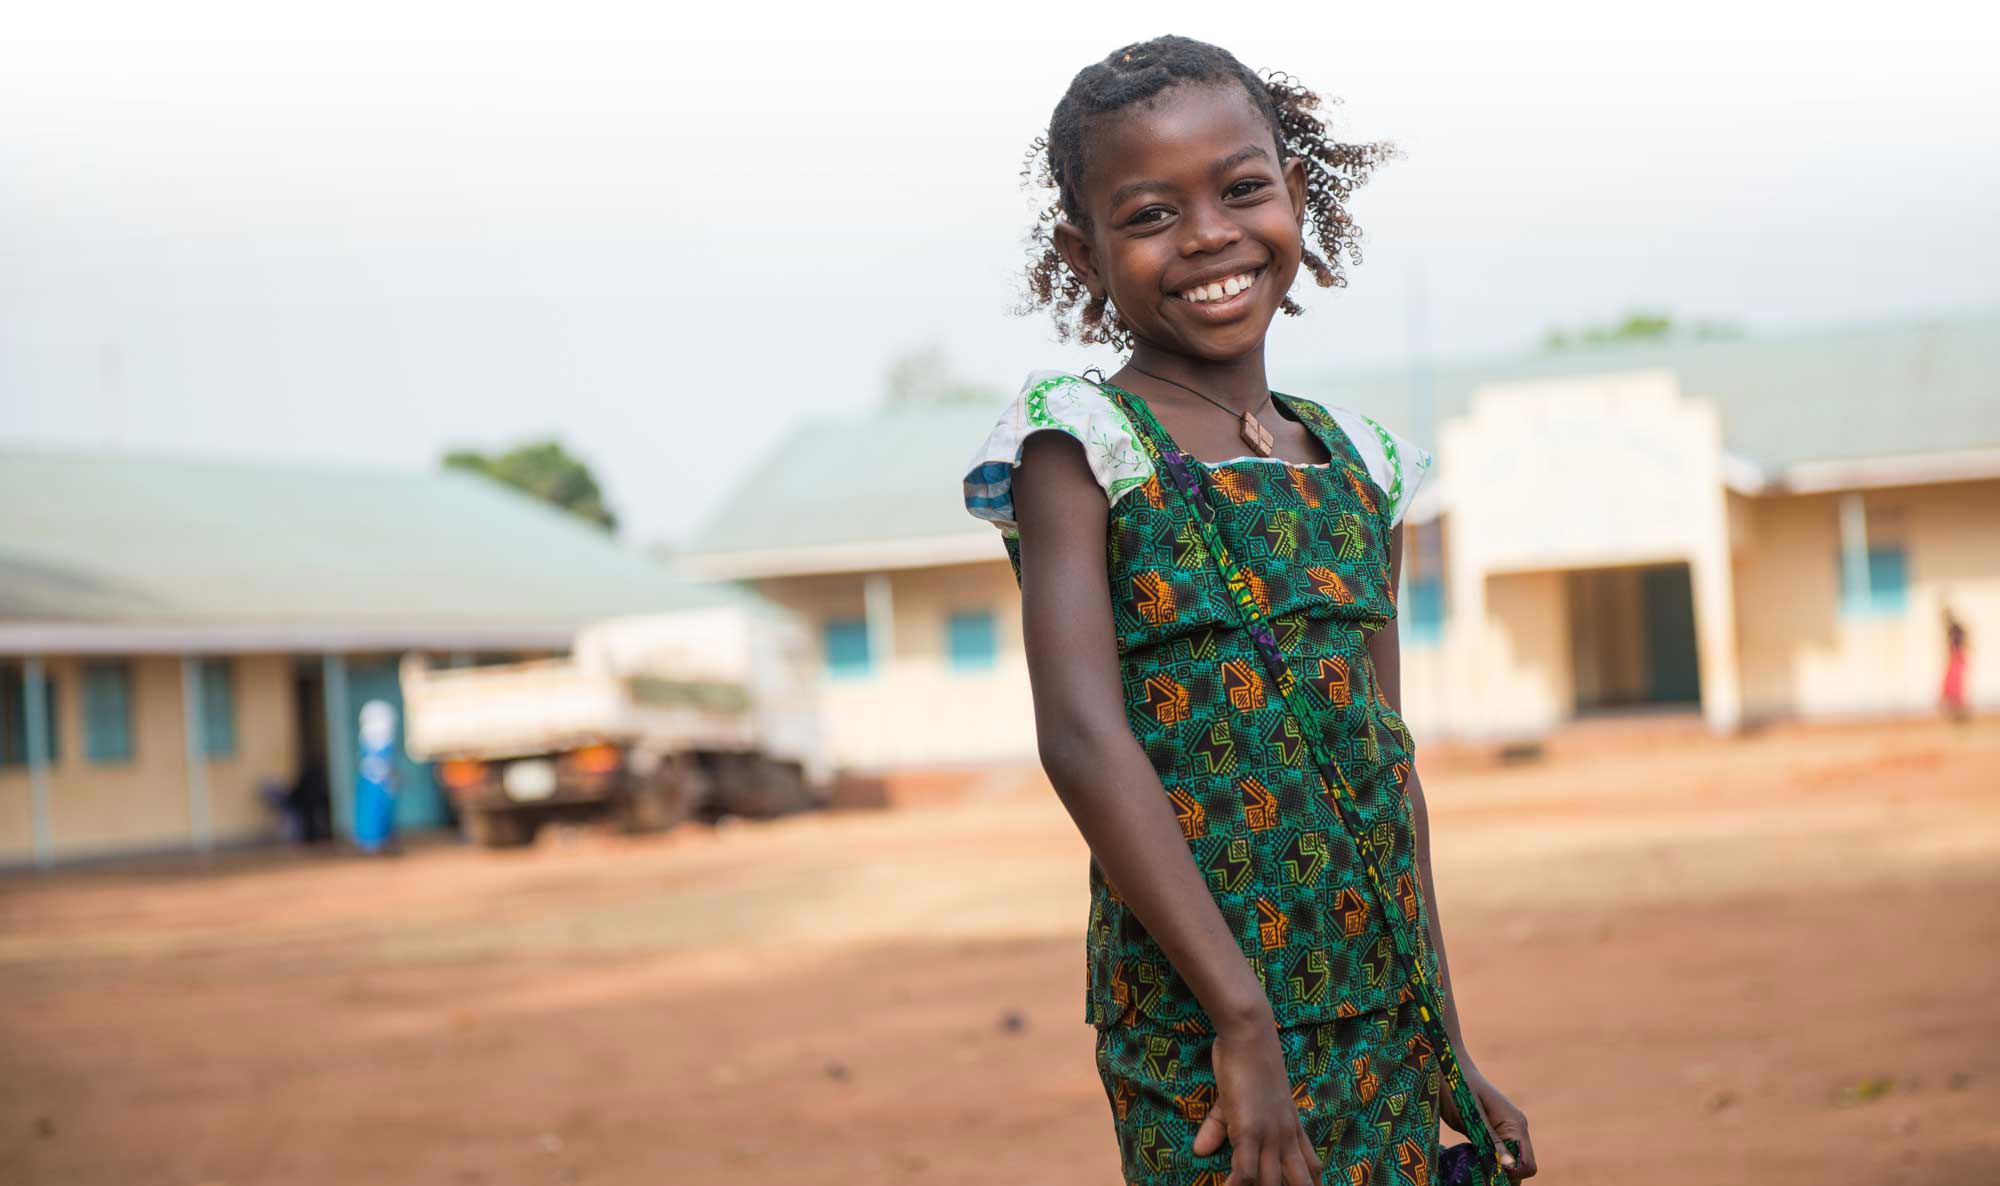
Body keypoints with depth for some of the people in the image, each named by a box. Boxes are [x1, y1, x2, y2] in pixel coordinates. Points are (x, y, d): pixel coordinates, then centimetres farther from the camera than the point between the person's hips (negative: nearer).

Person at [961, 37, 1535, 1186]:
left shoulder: (1358, 464, 11)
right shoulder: (1082, 447, -5)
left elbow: (1384, 758, 14)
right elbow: (1084, 735, -16)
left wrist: (1448, 1045, 13)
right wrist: (1244, 1016, -21)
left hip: (1384, 1010, 5)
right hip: (1199, 1008, -5)